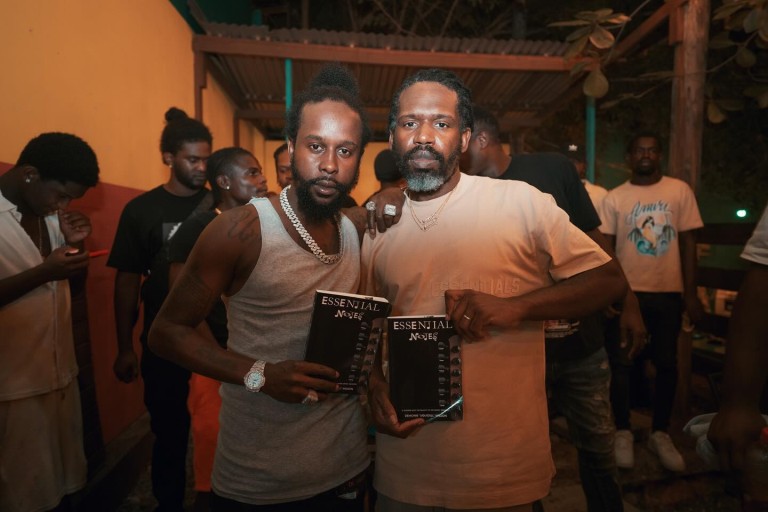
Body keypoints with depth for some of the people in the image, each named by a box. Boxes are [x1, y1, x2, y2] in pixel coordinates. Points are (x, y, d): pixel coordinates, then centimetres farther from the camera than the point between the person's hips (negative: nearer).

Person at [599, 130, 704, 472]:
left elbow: (688, 243, 3)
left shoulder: (680, 191, 3)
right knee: (621, 364, 5)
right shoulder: (614, 198, 1)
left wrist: (691, 293, 0)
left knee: (667, 365, 10)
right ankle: (623, 432, 21)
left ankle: (660, 434, 27)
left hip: (669, 293, 1)